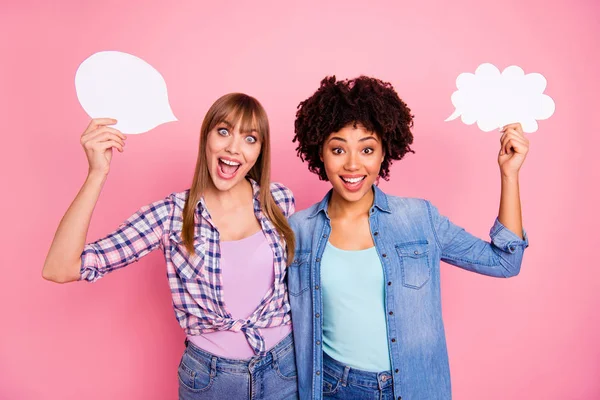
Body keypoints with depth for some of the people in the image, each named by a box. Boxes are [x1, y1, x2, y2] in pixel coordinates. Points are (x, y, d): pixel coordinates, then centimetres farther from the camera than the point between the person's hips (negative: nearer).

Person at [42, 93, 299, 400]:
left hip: (283, 366, 2)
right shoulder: (172, 214, -15)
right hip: (209, 374, -1)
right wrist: (98, 173, -27)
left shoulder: (280, 200, -9)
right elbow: (59, 269, -20)